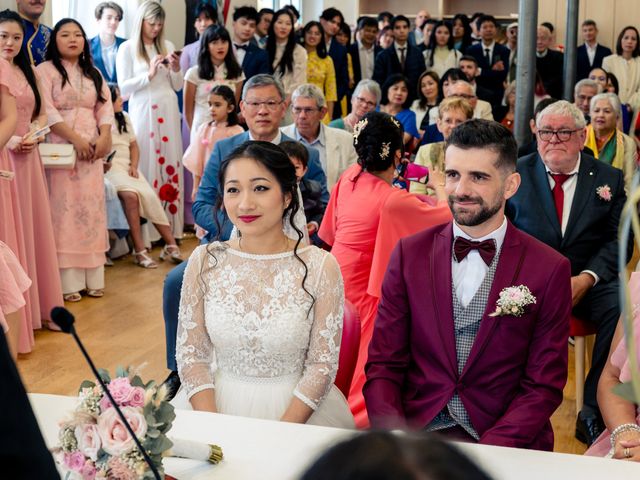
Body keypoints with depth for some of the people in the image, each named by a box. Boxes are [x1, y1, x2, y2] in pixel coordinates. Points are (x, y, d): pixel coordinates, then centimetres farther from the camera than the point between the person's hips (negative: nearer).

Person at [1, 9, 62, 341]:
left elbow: (42, 114, 16)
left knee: (33, 228, 10)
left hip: (28, 159, 6)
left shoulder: (27, 73, 15)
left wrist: (34, 134, -3)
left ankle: (36, 304, 21)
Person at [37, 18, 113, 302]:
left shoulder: (94, 74, 18)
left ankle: (92, 277, 7)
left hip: (92, 149, 5)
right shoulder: (45, 71, 0)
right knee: (64, 208, -7)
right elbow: (47, 111, -11)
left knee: (91, 207, 3)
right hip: (60, 148, -5)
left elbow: (105, 108, 10)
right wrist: (75, 138, -19)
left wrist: (104, 137, -9)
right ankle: (67, 281, -5)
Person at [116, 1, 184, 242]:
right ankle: (144, 231, 1)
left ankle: (169, 230, 6)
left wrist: (176, 68, -5)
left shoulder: (167, 46, 11)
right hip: (143, 113, -3)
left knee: (170, 165, 1)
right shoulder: (127, 48, 0)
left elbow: (177, 86, 14)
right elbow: (123, 88, -5)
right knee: (146, 166, -4)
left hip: (168, 113, 4)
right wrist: (149, 74, -14)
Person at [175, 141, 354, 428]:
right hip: (218, 404, 2)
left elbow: (322, 365, -6)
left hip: (296, 408, -2)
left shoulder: (320, 267, -7)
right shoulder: (204, 262, -1)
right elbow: (190, 354, 1)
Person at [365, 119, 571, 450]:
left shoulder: (550, 270, -1)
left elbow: (544, 385, 0)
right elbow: (383, 364, 5)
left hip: (504, 441, 0)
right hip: (415, 429, 1)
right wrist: (394, 443, -12)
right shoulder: (409, 254, 4)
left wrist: (489, 450, -15)